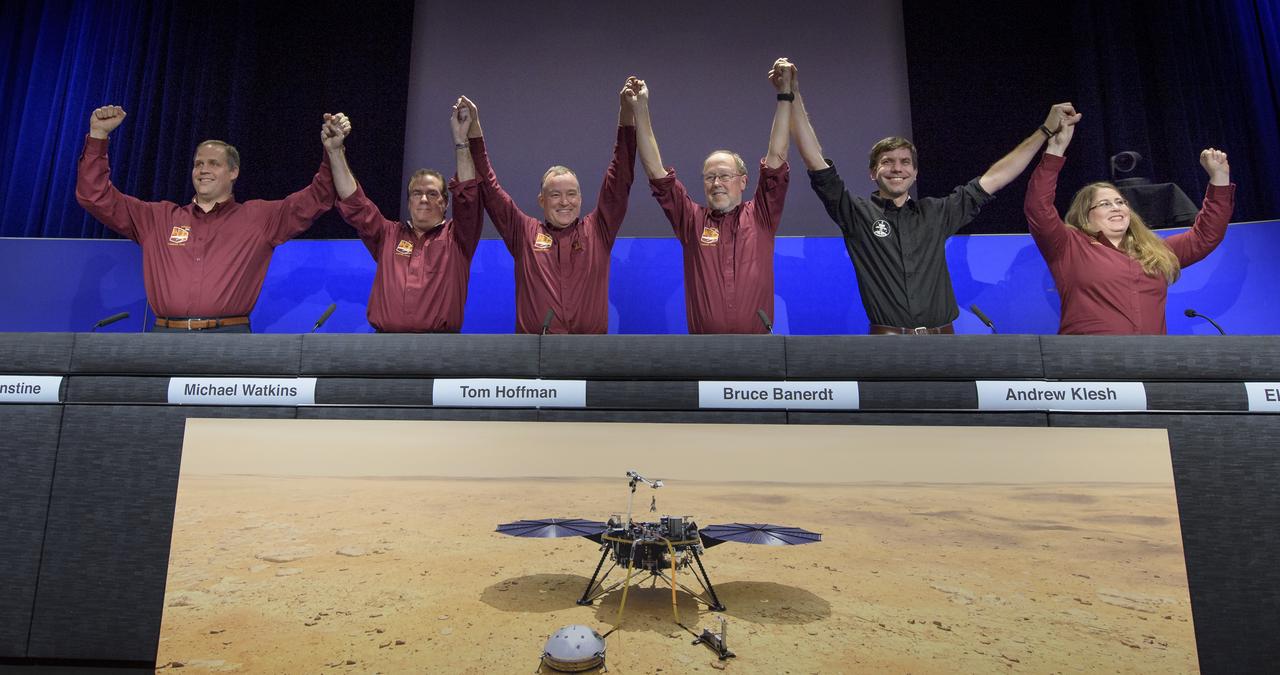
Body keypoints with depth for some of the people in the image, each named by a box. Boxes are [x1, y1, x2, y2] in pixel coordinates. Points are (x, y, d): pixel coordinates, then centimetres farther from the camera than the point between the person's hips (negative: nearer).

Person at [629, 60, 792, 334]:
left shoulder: (760, 217, 5)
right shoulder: (692, 221, 6)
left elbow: (777, 157, 0)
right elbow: (656, 170, 2)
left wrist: (784, 95, -4)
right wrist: (640, 109, -2)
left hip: (758, 335, 0)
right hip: (703, 339, 1)